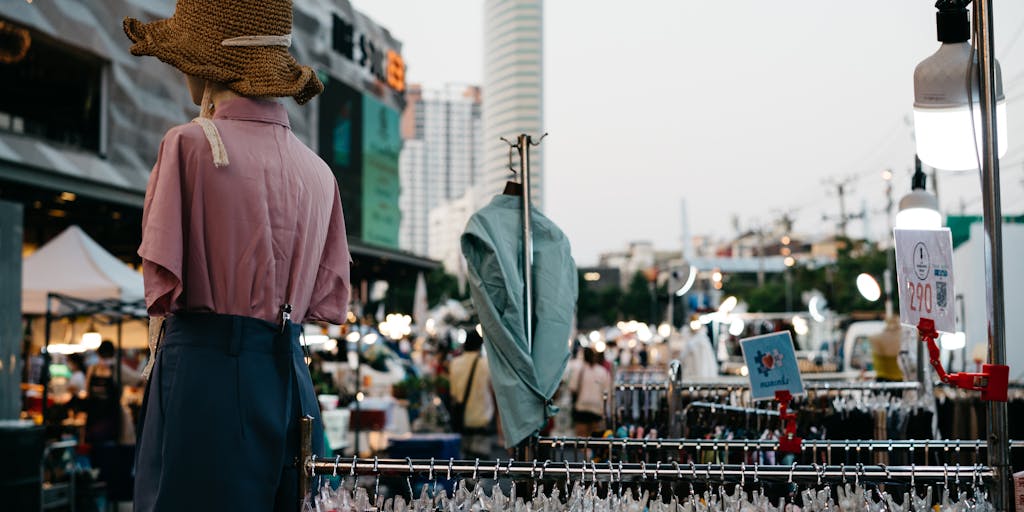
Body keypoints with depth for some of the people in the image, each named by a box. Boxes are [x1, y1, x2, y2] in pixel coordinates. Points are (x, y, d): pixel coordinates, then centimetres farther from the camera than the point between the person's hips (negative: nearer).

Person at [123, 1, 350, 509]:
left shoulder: (191, 143, -8)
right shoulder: (317, 170, 9)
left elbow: (164, 281, -8)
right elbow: (330, 300, 10)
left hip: (205, 372, -6)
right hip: (291, 376, 6)